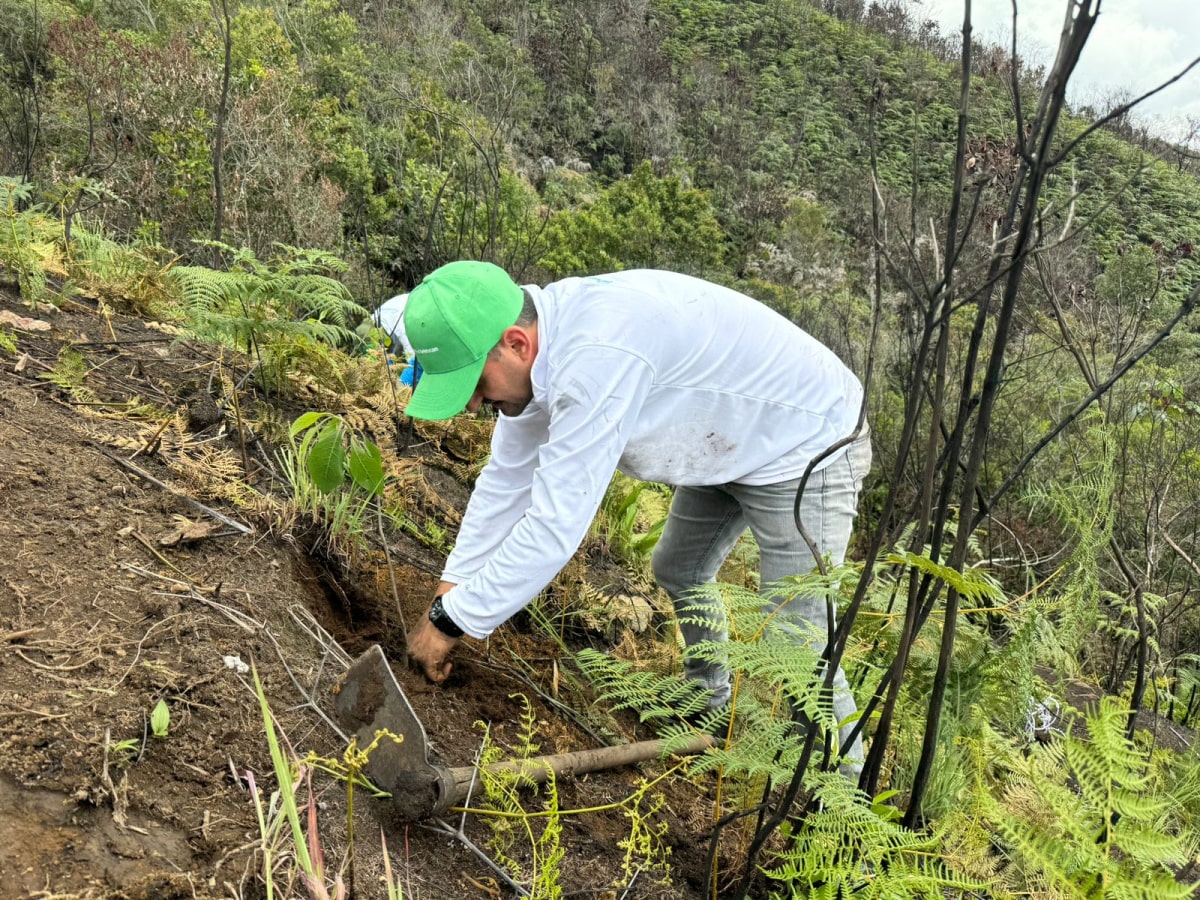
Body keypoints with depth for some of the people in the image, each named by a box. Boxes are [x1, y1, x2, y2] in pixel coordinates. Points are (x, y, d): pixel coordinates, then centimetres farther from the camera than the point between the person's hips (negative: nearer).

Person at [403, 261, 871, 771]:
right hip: (732, 444, 9)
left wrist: (450, 620, -28)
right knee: (678, 572, 25)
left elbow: (554, 528, -38)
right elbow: (506, 479, 2)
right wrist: (450, 590, 0)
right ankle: (710, 702, 49)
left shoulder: (598, 358, -40)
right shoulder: (538, 346, -9)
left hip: (810, 448, -9)